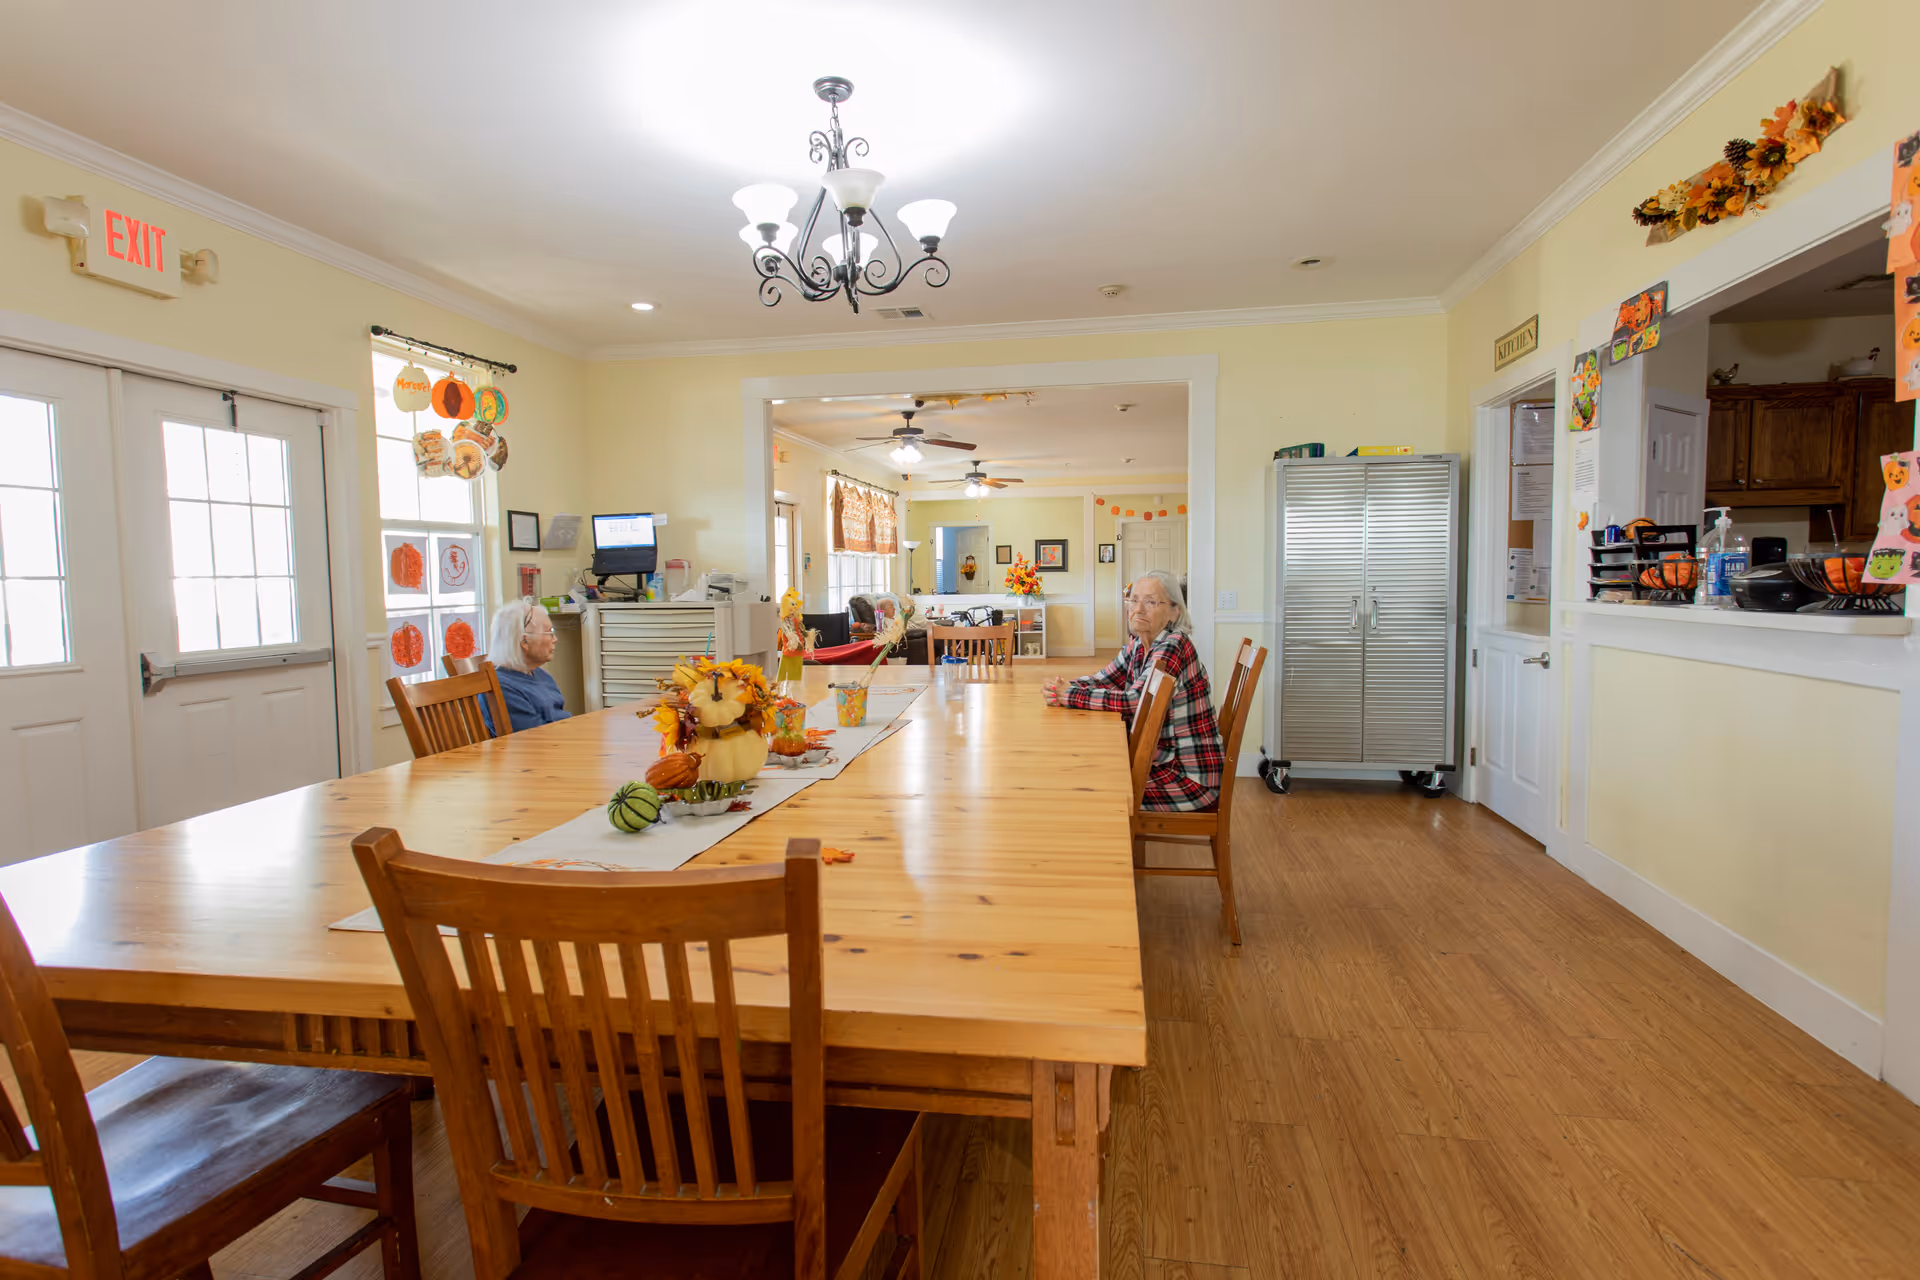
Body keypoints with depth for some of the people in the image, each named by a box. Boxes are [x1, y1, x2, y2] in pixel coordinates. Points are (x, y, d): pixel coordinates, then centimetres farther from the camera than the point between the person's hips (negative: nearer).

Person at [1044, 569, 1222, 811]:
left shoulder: (1175, 646, -21)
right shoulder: (1137, 645, 5)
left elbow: (1136, 701, -30)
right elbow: (1101, 679, 8)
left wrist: (1070, 695, -24)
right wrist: (1061, 687, -14)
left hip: (1192, 775, -8)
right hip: (1163, 759, 8)